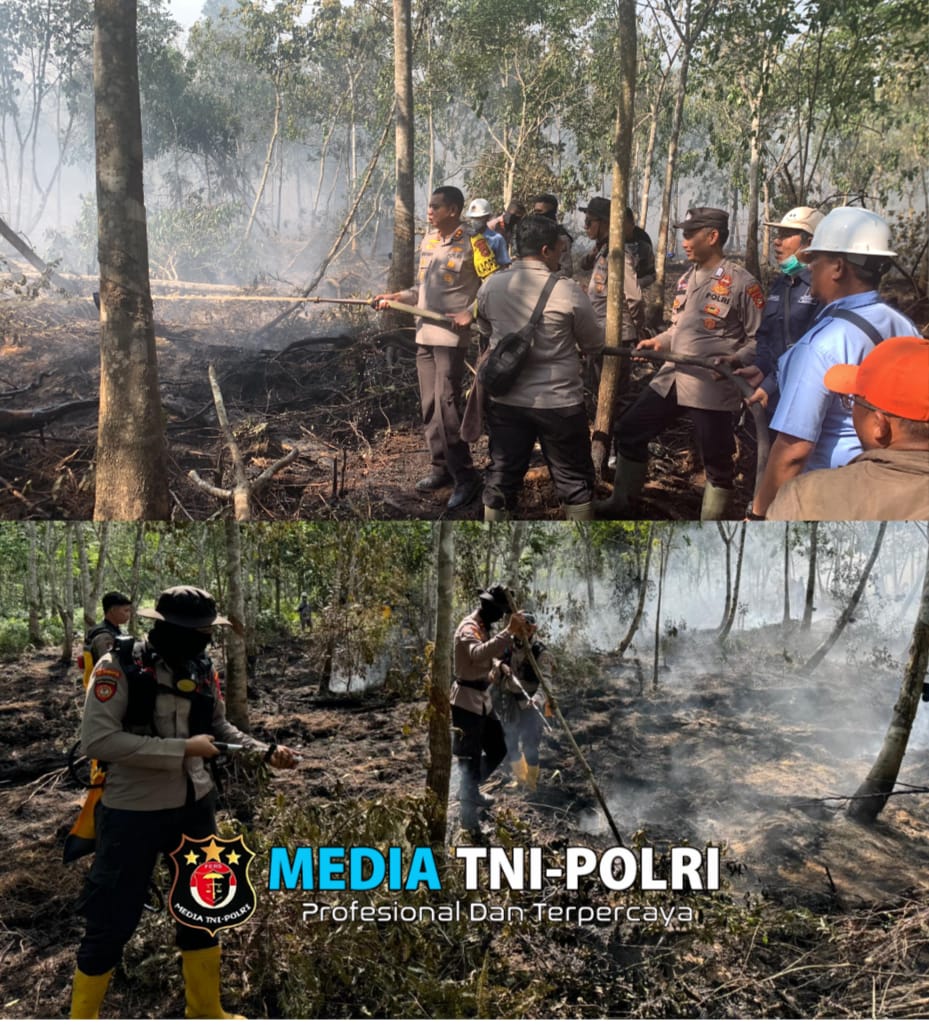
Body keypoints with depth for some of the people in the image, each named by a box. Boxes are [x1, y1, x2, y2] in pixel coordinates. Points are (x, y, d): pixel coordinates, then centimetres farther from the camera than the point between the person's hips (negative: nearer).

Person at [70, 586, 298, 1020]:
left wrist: (265, 751, -5)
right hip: (133, 811, -6)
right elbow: (97, 740, -26)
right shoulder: (119, 667, -18)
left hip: (196, 805, 6)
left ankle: (206, 1010, 38)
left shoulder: (202, 670, 0)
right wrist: (183, 749, -24)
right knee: (114, 918, 4)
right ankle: (82, 1015, 29)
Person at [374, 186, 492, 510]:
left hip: (451, 335, -7)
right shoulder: (428, 240, 13)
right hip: (424, 333, 7)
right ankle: (441, 467, 20)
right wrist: (395, 297, 11)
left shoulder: (471, 244, -9)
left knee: (447, 405, -11)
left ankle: (466, 477, -4)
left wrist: (472, 313, -18)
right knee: (430, 406, 9)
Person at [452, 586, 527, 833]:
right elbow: (479, 653, -41)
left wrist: (516, 635, 8)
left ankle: (469, 790, 36)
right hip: (466, 701, -10)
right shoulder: (469, 628, -20)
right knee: (471, 758, -4)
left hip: (483, 699, 10)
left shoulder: (484, 627, 12)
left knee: (497, 750, 17)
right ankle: (469, 817, 6)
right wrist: (509, 631, -45)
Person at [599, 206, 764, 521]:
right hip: (670, 378, 8)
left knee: (717, 461, 4)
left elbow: (761, 338, -9)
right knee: (629, 431, 12)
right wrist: (658, 342, 5)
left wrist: (735, 360, -25)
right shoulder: (686, 279, 13)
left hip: (711, 387, -7)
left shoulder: (740, 282, -10)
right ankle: (620, 503, 29)